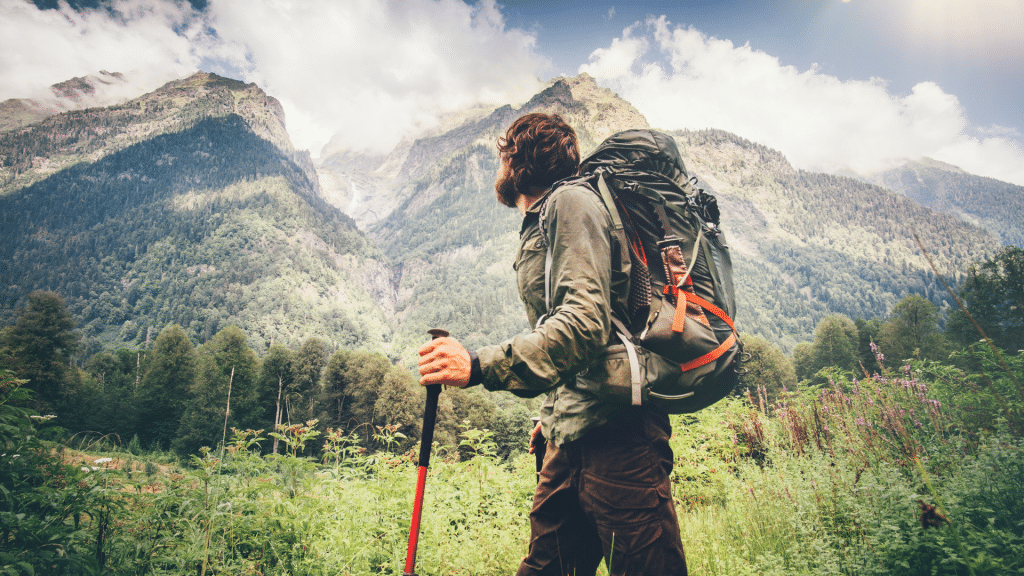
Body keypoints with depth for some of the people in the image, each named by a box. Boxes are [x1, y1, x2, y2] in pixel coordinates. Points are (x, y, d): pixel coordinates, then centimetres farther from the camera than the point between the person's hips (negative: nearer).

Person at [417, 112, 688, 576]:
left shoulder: (571, 201, -5)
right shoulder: (536, 227, 24)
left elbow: (585, 322, -20)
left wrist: (480, 366, -26)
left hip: (614, 428, -9)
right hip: (572, 436, 9)